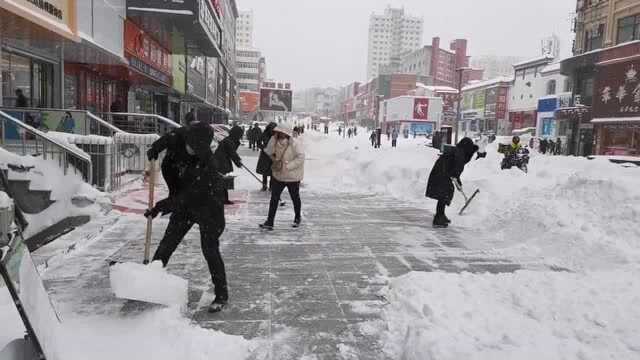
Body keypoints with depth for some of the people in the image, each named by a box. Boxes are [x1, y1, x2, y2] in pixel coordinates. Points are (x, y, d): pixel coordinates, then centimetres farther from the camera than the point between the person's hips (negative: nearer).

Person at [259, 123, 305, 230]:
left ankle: (297, 218, 39)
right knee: (274, 198, 0)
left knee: (295, 197, 15)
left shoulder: (295, 144, -21)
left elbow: (300, 158, -28)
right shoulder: (277, 142, -1)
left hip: (292, 177, -5)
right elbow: (269, 152, 2)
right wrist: (274, 138, -8)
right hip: (278, 175, 5)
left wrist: (287, 166, -29)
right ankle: (269, 222, 3)